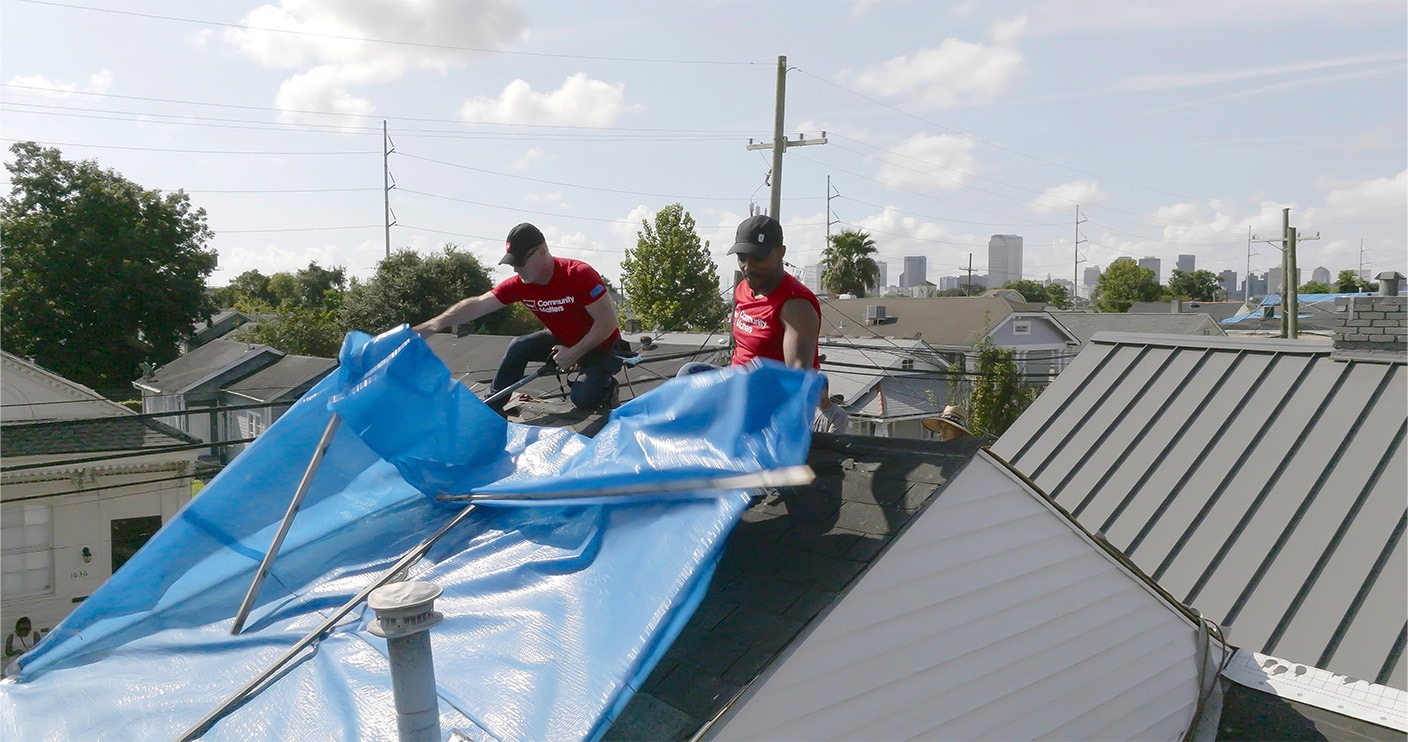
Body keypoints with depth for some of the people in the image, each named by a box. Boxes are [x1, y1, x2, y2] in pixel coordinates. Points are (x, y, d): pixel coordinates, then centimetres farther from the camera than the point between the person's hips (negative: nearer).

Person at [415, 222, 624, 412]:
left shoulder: (580, 275, -30)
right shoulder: (519, 284, -13)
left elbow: (608, 322, -28)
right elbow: (476, 305, -19)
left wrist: (573, 353, -28)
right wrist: (429, 326, -29)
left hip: (601, 345, -6)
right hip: (563, 340, 6)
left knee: (583, 399, -25)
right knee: (518, 347, -13)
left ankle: (606, 386, 9)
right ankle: (493, 405, 0)